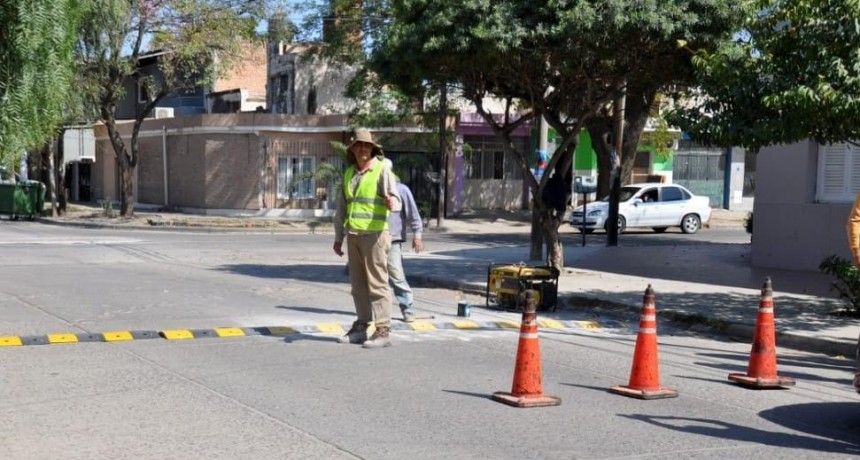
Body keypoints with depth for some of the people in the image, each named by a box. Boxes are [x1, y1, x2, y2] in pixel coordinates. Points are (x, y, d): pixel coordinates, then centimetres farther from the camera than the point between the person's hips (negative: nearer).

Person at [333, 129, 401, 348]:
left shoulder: (382, 170, -5)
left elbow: (395, 200, -16)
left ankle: (383, 331, -7)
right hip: (353, 235, 7)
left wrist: (391, 203, -40)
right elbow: (341, 208, 18)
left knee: (377, 283, -8)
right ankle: (361, 326, 18)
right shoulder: (349, 173, 14)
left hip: (374, 233, -7)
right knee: (358, 283, 10)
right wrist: (338, 237, 17)